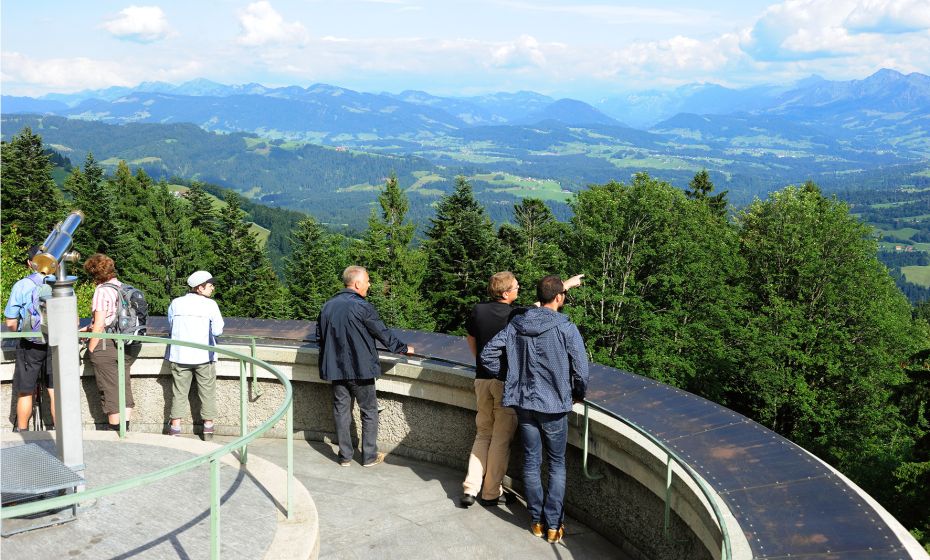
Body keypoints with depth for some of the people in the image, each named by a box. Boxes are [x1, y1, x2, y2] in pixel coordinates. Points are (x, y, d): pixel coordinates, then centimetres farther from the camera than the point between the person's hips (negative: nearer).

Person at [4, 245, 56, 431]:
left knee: (25, 392, 11)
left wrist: (21, 334, 13)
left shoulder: (21, 286, -10)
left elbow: (11, 323, -8)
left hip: (30, 346, -2)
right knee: (55, 391, 8)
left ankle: (22, 432, 22)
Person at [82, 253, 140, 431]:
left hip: (106, 346, -7)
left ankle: (115, 430, 7)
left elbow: (99, 325, -16)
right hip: (128, 347, 7)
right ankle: (125, 430, 14)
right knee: (124, 388, 10)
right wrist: (87, 328, 26)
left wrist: (91, 349, -7)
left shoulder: (102, 291, -12)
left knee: (110, 393, 1)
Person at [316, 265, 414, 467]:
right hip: (360, 369, -5)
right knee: (369, 411, 9)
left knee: (341, 410, 12)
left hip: (336, 369, 5)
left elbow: (320, 337, 12)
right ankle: (369, 456, 14)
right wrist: (403, 348, 6)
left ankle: (345, 456, 17)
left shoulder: (327, 306, 3)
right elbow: (383, 334, -8)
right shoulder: (362, 307, -16)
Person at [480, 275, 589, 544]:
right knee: (557, 465, 10)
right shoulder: (566, 328, -14)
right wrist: (578, 394, 7)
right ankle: (553, 525, 12)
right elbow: (581, 370, -12)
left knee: (531, 463, 14)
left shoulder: (517, 324, -2)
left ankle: (536, 520, 22)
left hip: (524, 404, 4)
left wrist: (505, 378, 12)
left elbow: (487, 353, -1)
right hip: (554, 405, -4)